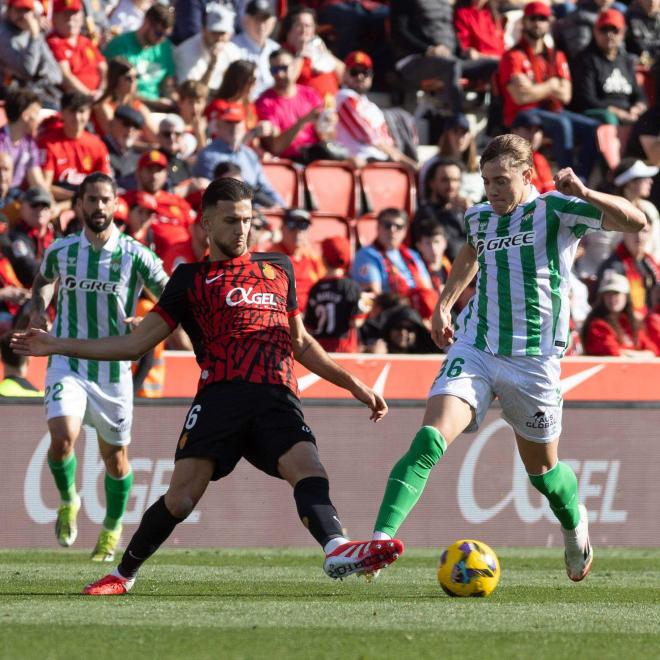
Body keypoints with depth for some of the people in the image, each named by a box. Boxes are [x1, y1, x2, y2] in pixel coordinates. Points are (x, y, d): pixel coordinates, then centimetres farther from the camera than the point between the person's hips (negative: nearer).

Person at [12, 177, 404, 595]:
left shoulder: (278, 268, 26)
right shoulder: (191, 279, 18)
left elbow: (301, 343, 34)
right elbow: (136, 343, 17)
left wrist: (354, 385, 30)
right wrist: (57, 346, 8)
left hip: (277, 399, 2)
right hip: (221, 394, -2)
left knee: (309, 470, -27)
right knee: (181, 499, -13)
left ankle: (337, 552, -49)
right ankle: (123, 575, 7)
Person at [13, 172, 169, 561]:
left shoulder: (135, 255, -7)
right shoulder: (61, 250, 1)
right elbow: (44, 280, 24)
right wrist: (39, 309, 4)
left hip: (113, 369, 0)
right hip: (68, 363, 0)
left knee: (115, 455, 9)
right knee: (63, 436, -22)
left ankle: (113, 528, 35)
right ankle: (68, 501, 9)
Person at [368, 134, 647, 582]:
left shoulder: (555, 211, -5)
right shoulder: (479, 218, 11)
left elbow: (636, 222, -15)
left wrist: (584, 194, -28)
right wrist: (445, 304, 29)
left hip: (533, 358, -3)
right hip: (473, 348, 3)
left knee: (542, 469, 13)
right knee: (430, 439, -20)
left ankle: (575, 524, 47)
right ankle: (380, 539, -30)